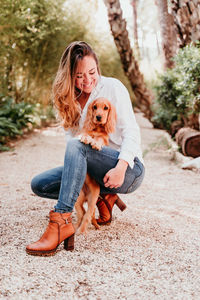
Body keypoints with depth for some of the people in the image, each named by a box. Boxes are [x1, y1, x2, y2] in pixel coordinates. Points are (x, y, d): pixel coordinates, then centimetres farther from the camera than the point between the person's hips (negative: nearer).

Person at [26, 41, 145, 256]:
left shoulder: (112, 87, -4)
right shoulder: (71, 100, 12)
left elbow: (131, 131, -13)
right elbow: (72, 135, 3)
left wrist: (121, 167, -29)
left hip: (129, 169, -6)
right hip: (95, 172, 7)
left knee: (76, 146, -32)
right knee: (39, 184, -4)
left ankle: (61, 221, -39)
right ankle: (103, 196, 1)